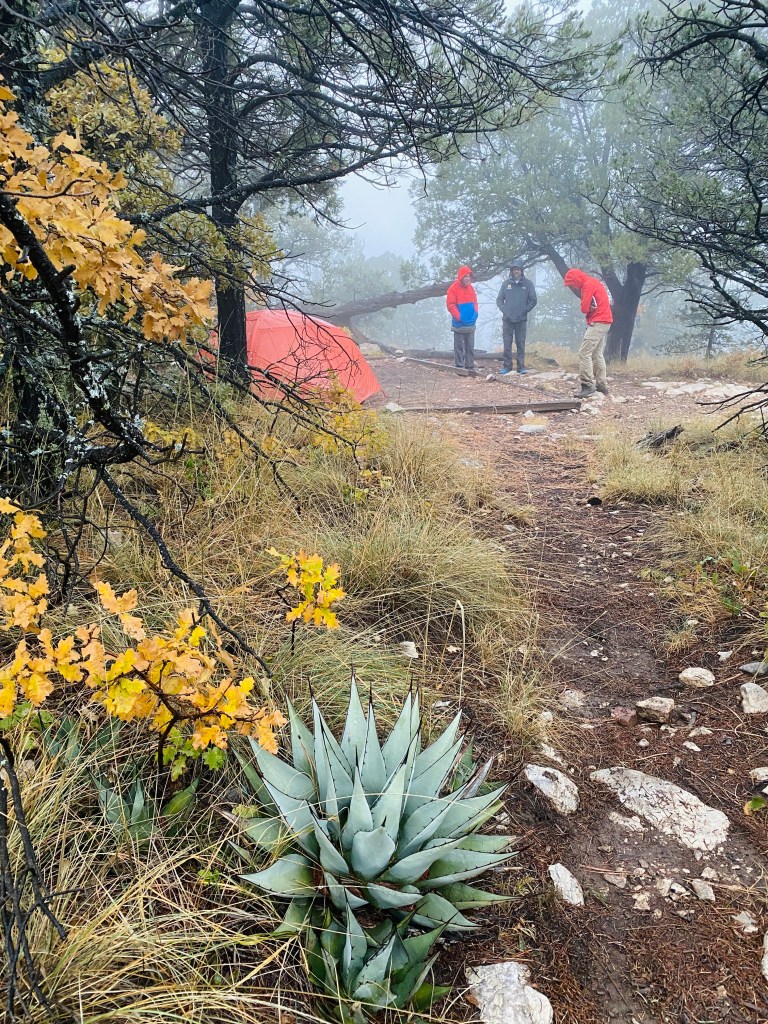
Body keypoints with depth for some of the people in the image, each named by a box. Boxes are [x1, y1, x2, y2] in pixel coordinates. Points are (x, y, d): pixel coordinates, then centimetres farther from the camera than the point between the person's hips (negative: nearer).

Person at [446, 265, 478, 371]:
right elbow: (450, 305, -11)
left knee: (470, 346, 9)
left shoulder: (470, 288, 9)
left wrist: (475, 313, 2)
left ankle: (470, 366, 16)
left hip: (471, 323, 6)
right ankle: (459, 367, 5)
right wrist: (459, 317, -15)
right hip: (459, 324, -6)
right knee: (459, 346, 0)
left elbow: (475, 302, 17)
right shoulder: (454, 288, -9)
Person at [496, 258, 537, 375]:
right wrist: (504, 309, -4)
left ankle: (521, 366, 6)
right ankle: (507, 366, 8)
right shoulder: (506, 283, 7)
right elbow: (499, 299, 10)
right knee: (507, 344, 2)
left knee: (521, 344, 2)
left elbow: (533, 300, 3)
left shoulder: (528, 283, 3)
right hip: (507, 319, 1)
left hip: (521, 320, -1)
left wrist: (525, 310, -4)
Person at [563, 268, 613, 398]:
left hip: (598, 323, -11)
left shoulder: (588, 284, -13)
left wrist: (590, 308, 1)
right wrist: (591, 307, -7)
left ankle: (588, 385, -17)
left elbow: (584, 308, -16)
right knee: (598, 354, 14)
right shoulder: (594, 282, 18)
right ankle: (602, 385, 17)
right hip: (604, 322, 11)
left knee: (584, 353, -13)